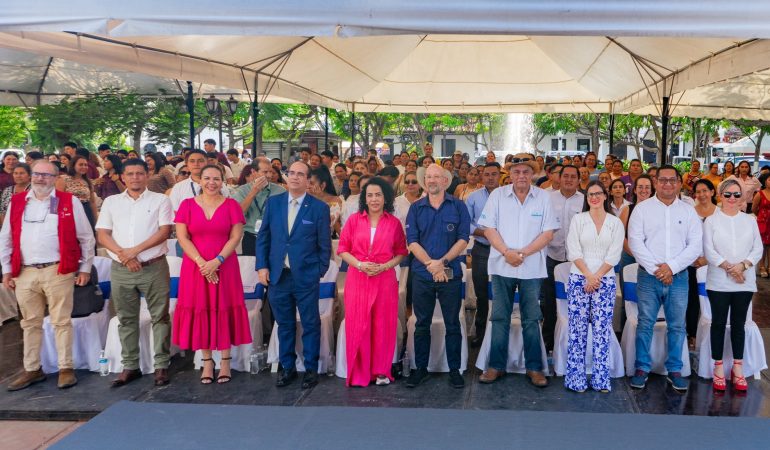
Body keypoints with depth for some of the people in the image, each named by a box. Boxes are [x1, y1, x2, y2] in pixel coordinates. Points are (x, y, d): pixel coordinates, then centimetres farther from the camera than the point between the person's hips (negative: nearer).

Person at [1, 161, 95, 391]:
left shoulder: (69, 202, 1)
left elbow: (86, 237, 4)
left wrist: (85, 268, 2)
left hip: (58, 272, -3)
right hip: (25, 273, 3)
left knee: (61, 321, 1)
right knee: (30, 323, 12)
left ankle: (66, 369, 10)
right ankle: (32, 369, 22)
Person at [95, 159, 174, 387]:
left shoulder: (160, 200, 4)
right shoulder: (111, 202, 11)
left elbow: (164, 231, -6)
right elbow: (102, 235, 5)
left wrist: (135, 250, -14)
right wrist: (123, 254, -11)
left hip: (154, 267, -3)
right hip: (120, 269, 3)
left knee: (159, 317, -1)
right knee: (126, 319, 9)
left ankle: (161, 365, 6)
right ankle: (130, 366, 17)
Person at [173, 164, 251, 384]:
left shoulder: (231, 205, 2)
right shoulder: (187, 205, 4)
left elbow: (235, 237, -4)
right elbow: (182, 237, -2)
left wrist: (216, 261, -15)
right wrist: (202, 263, -13)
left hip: (224, 266, -1)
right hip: (195, 266, 1)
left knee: (223, 312, 3)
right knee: (201, 311, 4)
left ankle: (225, 362, 12)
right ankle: (207, 361, 14)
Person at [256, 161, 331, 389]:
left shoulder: (319, 207, -3)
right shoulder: (273, 202, 5)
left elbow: (324, 244, 1)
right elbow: (263, 237, 7)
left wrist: (320, 271, -1)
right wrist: (262, 266, -1)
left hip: (306, 277, -2)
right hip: (277, 275, 3)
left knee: (310, 324, 7)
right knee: (284, 325, 13)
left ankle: (311, 369, 20)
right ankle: (287, 367, 26)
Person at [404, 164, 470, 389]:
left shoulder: (458, 206, 2)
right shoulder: (416, 208, 5)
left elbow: (463, 239, -5)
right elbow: (412, 241, -2)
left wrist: (442, 262, -16)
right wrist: (431, 265, -15)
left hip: (451, 274, -1)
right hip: (421, 274, 1)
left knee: (452, 324, 5)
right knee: (422, 324, 9)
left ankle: (455, 370, 16)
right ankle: (421, 368, 20)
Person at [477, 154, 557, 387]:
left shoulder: (543, 197, 1)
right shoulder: (498, 195, 2)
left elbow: (548, 233, -2)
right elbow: (489, 229, 0)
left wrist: (523, 253, -13)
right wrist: (506, 252, -14)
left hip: (532, 268, 0)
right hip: (502, 265, 1)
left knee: (531, 319, 5)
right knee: (500, 318, 6)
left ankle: (534, 368, 14)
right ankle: (496, 365, 15)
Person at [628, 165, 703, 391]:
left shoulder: (688, 211, 7)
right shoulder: (643, 208, 2)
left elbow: (695, 245, 1)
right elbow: (635, 241, -5)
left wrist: (671, 267, -11)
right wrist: (655, 269, -11)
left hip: (678, 276, 2)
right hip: (649, 276, -1)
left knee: (677, 326, 6)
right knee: (645, 324, 3)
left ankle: (674, 370, 17)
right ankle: (642, 368, 13)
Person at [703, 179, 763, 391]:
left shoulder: (750, 221, 9)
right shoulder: (711, 221, 1)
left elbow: (758, 249, 4)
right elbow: (708, 250, -6)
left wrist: (743, 265, -12)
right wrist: (729, 267, -15)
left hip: (745, 282, 2)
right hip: (718, 282, -2)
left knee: (738, 324, 7)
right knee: (718, 323, 2)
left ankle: (738, 368, 14)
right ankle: (719, 368, 9)